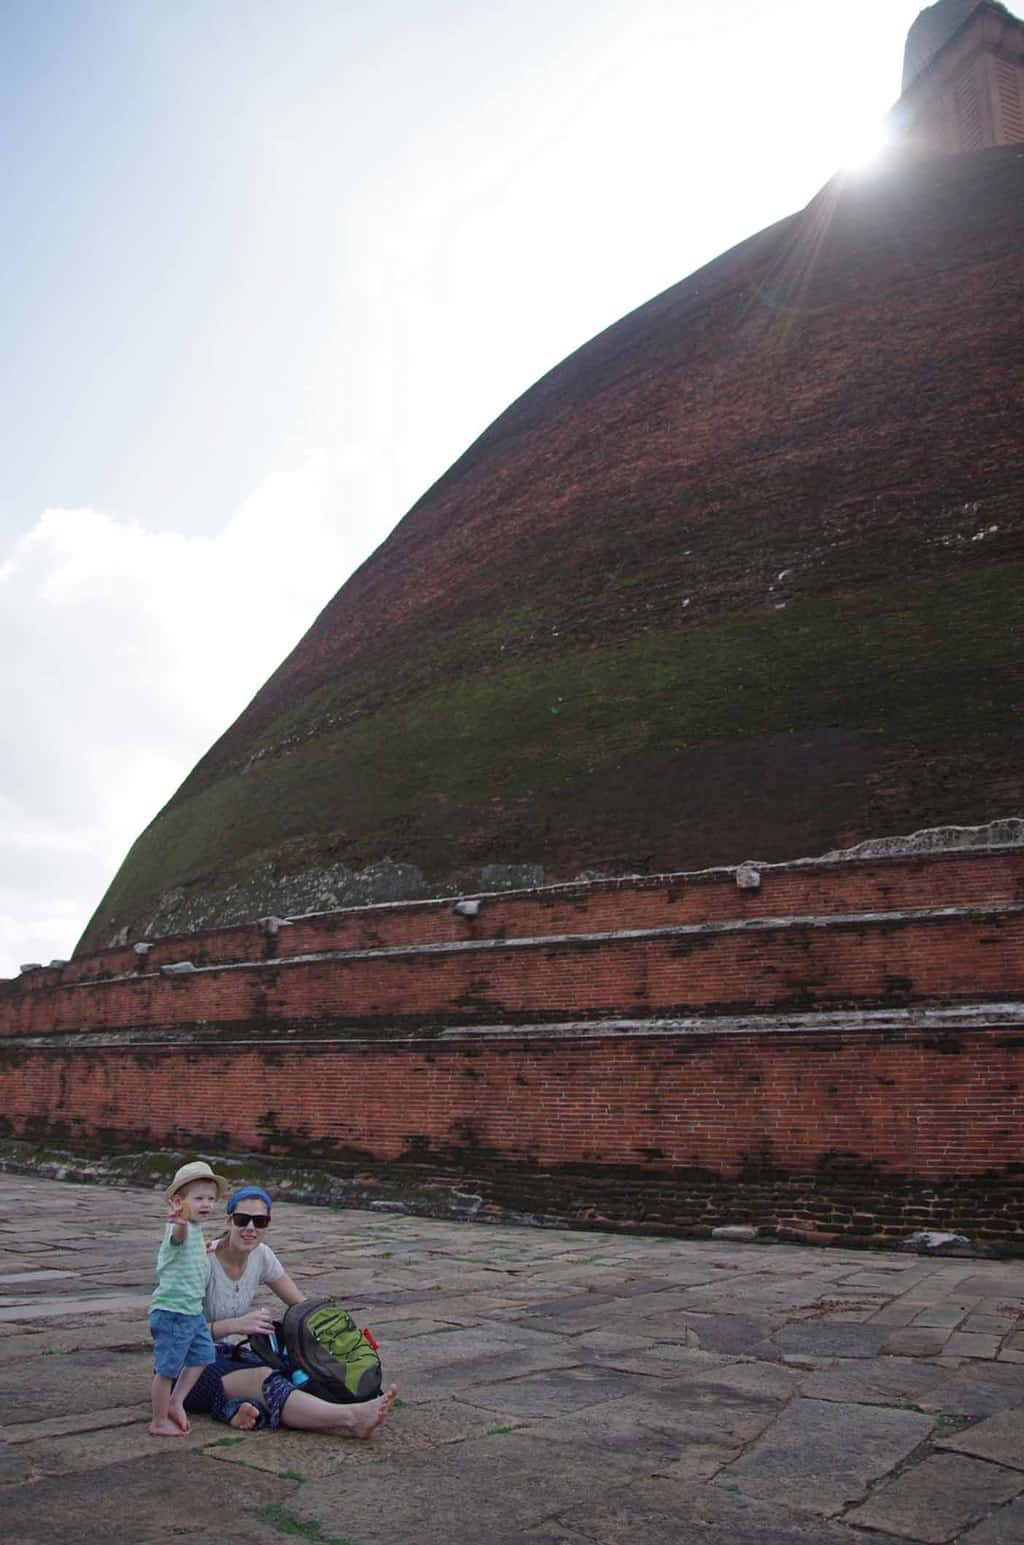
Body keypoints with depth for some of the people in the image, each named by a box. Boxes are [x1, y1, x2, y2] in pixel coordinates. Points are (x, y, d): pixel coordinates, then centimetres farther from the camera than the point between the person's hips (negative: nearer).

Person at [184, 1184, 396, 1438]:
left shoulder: (261, 1256, -1)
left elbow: (302, 1305, 6)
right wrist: (236, 1325, -31)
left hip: (224, 1354, 7)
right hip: (186, 1366, -7)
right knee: (263, 1379, -34)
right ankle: (351, 1420, -48)